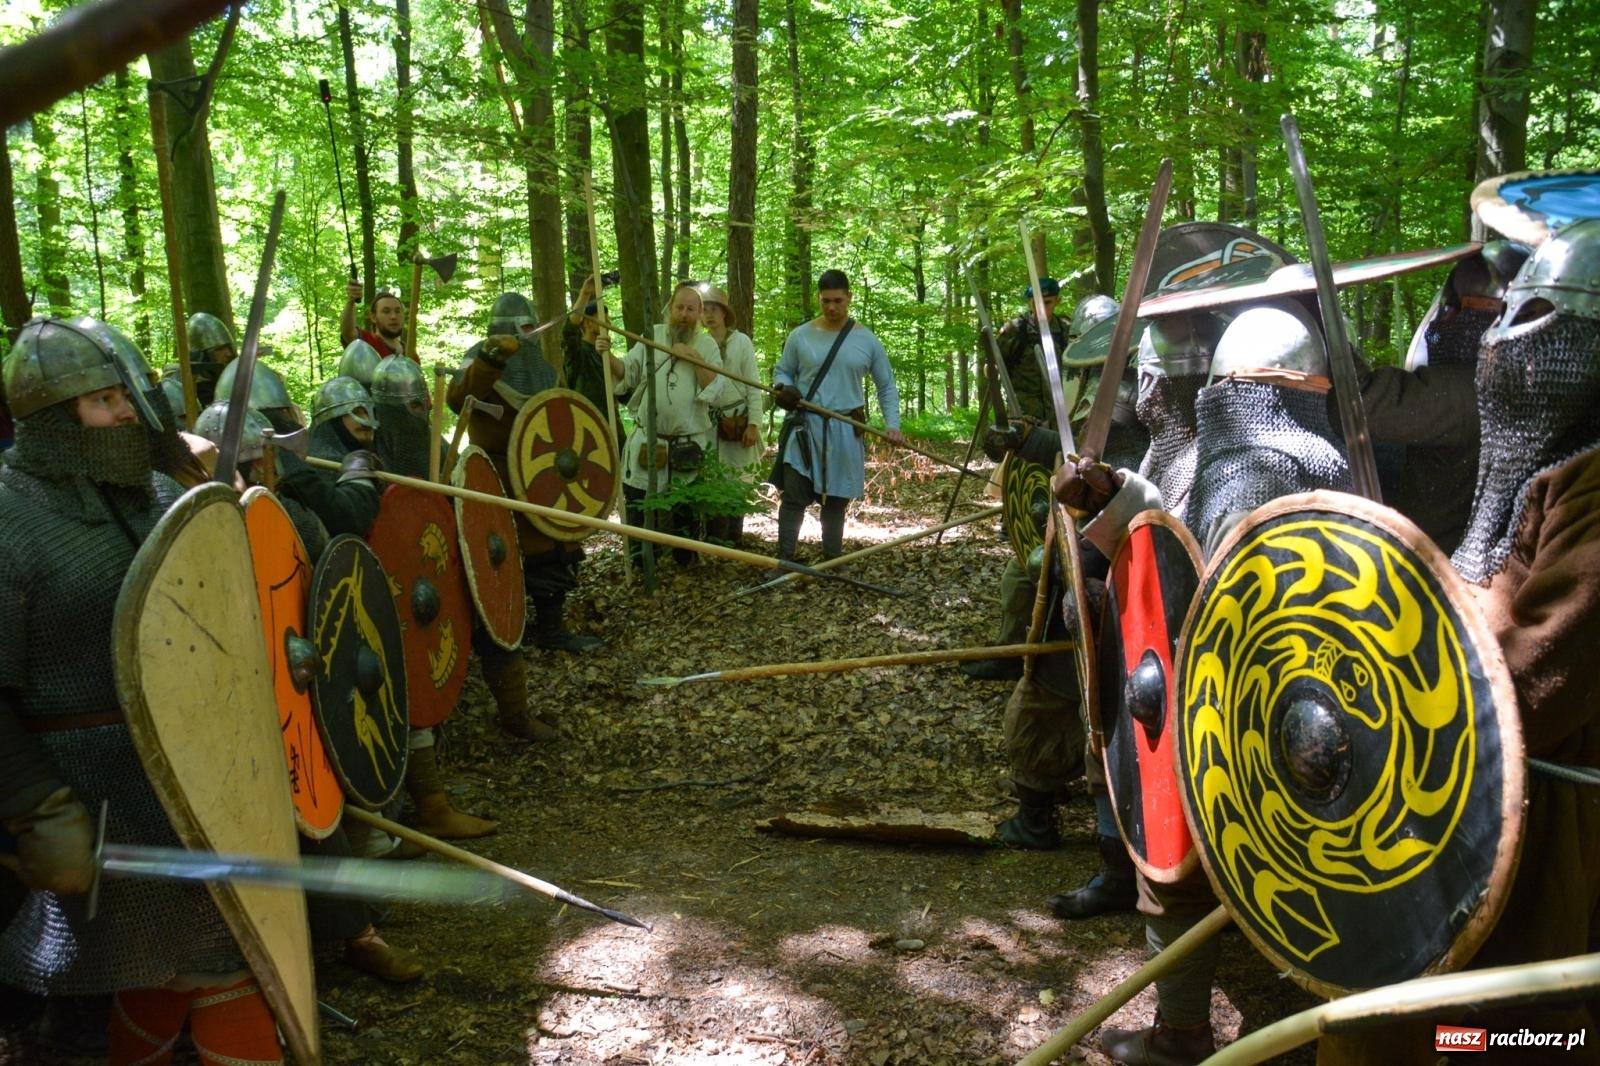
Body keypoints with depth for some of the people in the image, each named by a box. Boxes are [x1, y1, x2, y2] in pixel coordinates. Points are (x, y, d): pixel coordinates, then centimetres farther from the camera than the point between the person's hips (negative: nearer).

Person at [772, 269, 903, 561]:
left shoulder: (867, 341, 3)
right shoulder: (801, 336, 2)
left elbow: (886, 386, 10)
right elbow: (782, 372, 12)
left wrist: (892, 423, -3)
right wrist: (783, 389, -12)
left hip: (845, 431, 1)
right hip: (804, 427, -1)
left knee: (836, 500, 10)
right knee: (794, 496, -6)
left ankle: (832, 562, 21)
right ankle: (784, 561, -1)